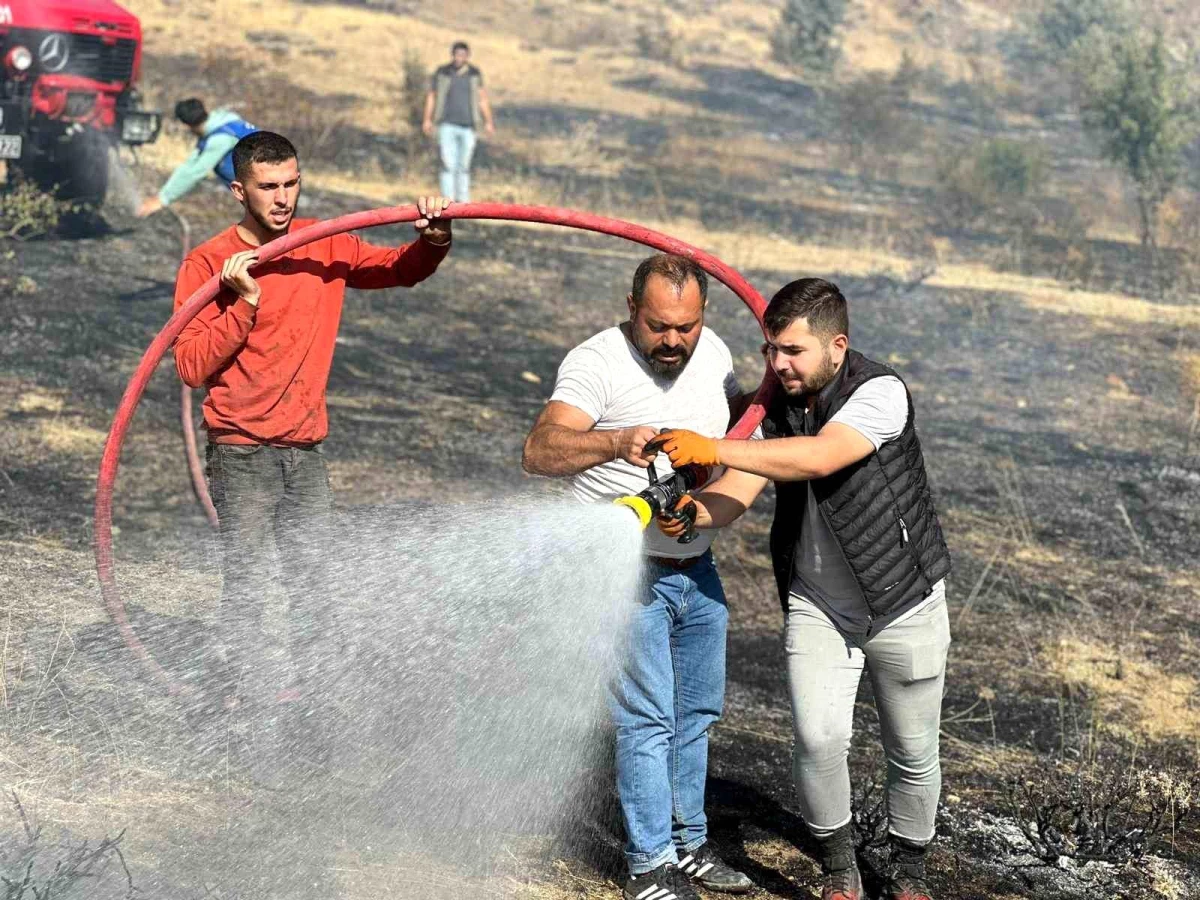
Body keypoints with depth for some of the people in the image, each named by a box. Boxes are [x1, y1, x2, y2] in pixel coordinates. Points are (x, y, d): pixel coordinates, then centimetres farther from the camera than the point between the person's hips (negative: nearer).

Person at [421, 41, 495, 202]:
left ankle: (463, 201, 17)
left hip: (468, 127, 2)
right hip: (447, 125, -2)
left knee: (464, 166, 9)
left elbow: (483, 99, 6)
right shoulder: (442, 73, -1)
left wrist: (488, 122, -1)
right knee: (448, 164, -11)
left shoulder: (474, 74, 3)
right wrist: (427, 120, -3)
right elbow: (431, 96, 6)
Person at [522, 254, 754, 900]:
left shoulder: (712, 353, 3)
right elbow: (539, 452, -31)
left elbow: (740, 416, 24)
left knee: (696, 712, 15)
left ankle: (688, 843, 29)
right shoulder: (597, 362, -18)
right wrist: (615, 442, -47)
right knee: (647, 720, -5)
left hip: (697, 569, 7)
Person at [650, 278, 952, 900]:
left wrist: (713, 449, -37)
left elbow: (818, 457, -36)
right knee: (819, 737, -15)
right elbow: (735, 495, -8)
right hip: (817, 604, 3)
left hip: (905, 600, -3)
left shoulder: (879, 393, -20)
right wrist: (689, 511, -31)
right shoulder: (776, 407, -2)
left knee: (913, 754, 9)